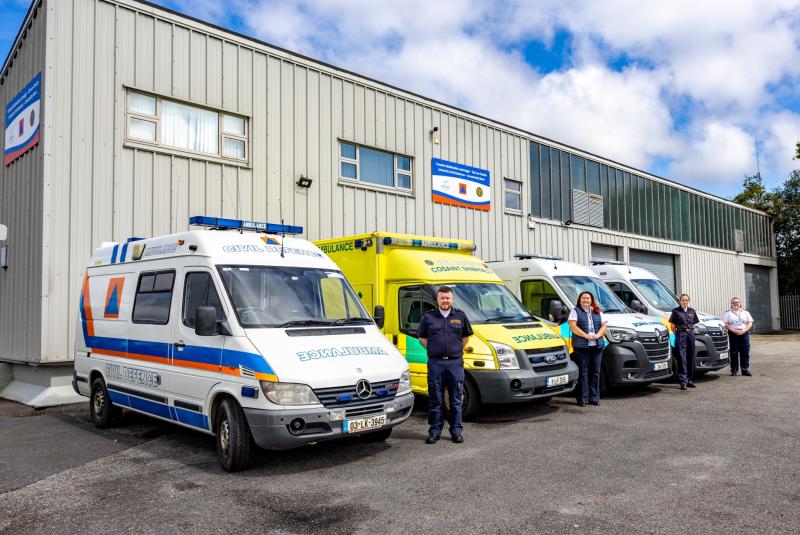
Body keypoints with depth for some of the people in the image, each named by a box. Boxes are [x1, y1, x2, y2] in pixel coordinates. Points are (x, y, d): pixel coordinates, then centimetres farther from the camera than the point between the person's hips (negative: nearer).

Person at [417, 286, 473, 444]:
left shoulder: (460, 316, 8)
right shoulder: (428, 316, 5)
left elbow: (466, 335, 19)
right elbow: (421, 337, 13)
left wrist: (458, 349, 9)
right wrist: (433, 350, 4)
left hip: (455, 362, 1)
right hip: (435, 363, -1)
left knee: (456, 399, 6)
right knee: (435, 399, 4)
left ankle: (456, 430, 16)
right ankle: (434, 431, 13)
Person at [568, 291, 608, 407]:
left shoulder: (598, 312, 19)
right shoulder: (575, 311, 6)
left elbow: (604, 325, 12)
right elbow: (572, 326, -6)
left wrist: (597, 335, -7)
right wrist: (586, 335, -16)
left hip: (597, 346, 4)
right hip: (581, 346, -4)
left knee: (595, 372, 5)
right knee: (583, 372, -5)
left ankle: (594, 398, 12)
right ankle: (582, 399, -3)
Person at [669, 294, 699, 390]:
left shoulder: (692, 311, 13)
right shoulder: (676, 311, 0)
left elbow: (694, 323, 19)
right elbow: (672, 325, 0)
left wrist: (691, 331, 7)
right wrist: (676, 334, -6)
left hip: (691, 334, 5)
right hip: (681, 335, -5)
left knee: (691, 358, 8)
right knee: (682, 358, -9)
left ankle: (690, 380, 17)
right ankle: (683, 381, -11)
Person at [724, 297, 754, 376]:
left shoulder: (745, 313, 14)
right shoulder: (728, 313, 8)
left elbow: (750, 323, 6)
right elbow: (726, 324, -1)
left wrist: (744, 330, -11)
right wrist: (734, 330, -16)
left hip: (744, 333, 2)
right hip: (733, 334, -2)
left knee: (745, 352, 0)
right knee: (734, 353, -2)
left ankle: (745, 370, 5)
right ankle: (734, 370, 2)